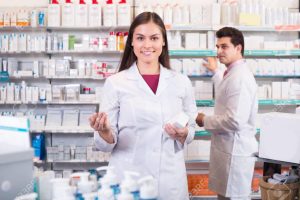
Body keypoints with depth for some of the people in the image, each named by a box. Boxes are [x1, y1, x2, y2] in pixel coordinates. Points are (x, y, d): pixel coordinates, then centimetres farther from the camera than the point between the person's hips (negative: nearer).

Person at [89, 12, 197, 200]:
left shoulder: (181, 82, 2)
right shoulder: (115, 82, -5)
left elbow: (191, 131, 9)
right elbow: (107, 143, -4)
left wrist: (182, 134, -11)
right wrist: (104, 130, -24)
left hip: (170, 179, 2)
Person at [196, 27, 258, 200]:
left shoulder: (239, 77, -22)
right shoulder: (233, 73, 10)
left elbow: (234, 121, -30)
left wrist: (205, 121, -15)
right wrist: (216, 71, 40)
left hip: (234, 152, -10)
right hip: (228, 149, 10)